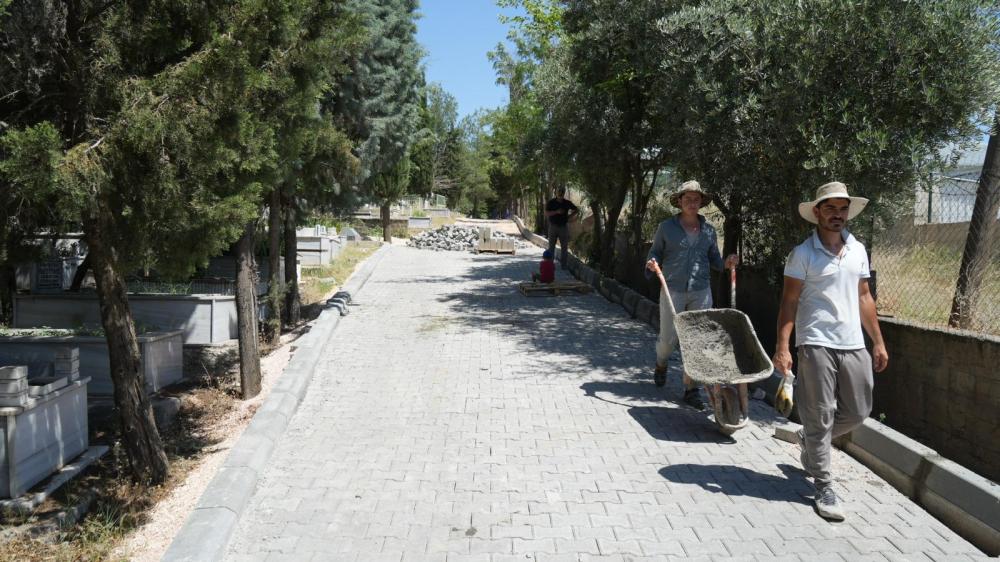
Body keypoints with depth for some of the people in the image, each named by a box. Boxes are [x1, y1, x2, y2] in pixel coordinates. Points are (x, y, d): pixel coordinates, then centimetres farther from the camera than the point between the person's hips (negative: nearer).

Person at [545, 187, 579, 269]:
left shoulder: (567, 203, 1)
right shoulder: (551, 202, -4)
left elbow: (577, 210, 12)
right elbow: (546, 213, -14)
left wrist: (569, 216, -4)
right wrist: (557, 212, -26)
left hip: (564, 226, 2)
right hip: (553, 226, -1)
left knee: (564, 246, 1)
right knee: (551, 246, -1)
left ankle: (563, 264, 7)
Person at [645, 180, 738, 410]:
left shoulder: (708, 231, 8)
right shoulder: (666, 227, 1)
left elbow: (713, 259, 15)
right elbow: (655, 252, 7)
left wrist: (726, 263, -5)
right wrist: (651, 263, -14)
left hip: (701, 292, 2)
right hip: (673, 290, -2)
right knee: (669, 339, 4)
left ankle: (691, 389, 10)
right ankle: (661, 364, 40)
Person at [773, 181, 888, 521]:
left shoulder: (858, 250, 11)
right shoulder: (803, 254, -5)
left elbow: (864, 298, 16)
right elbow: (789, 302, -8)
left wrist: (878, 341, 14)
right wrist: (782, 347, -16)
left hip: (853, 345, 6)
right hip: (816, 345, -5)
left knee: (857, 412, 11)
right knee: (820, 418, 0)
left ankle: (810, 441, 37)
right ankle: (823, 486, 11)